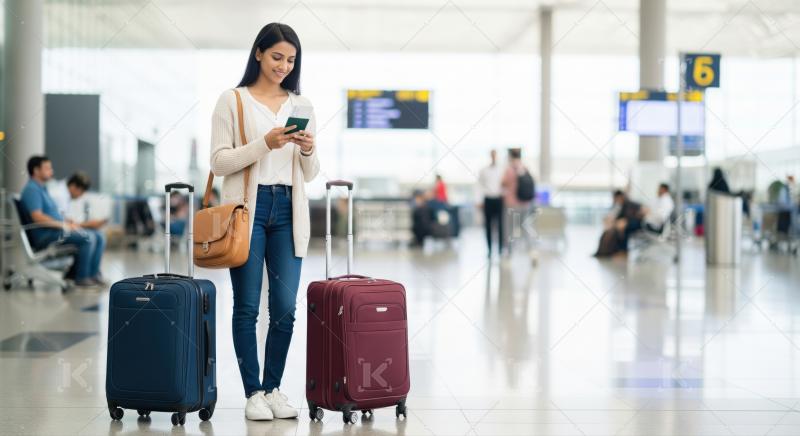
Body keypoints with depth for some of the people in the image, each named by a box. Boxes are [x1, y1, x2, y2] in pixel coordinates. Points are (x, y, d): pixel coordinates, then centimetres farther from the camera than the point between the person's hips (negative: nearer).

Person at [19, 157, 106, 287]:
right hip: (45, 234, -10)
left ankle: (94, 273, -4)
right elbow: (37, 217, -23)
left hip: (57, 230, 10)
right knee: (88, 238, -25)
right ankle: (82, 277, -17)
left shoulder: (42, 189, 21)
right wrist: (64, 225, -19)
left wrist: (68, 222, 6)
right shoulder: (31, 189, -11)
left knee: (98, 236, 0)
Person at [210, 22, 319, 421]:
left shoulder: (301, 105, 13)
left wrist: (308, 151, -8)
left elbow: (309, 174, 14)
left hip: (289, 211, 3)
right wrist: (265, 143, -17)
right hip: (247, 208, -3)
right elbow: (219, 162, -6)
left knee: (285, 308, 1)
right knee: (247, 307, 1)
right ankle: (253, 393, 11)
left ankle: (273, 389, 16)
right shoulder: (232, 101, 2)